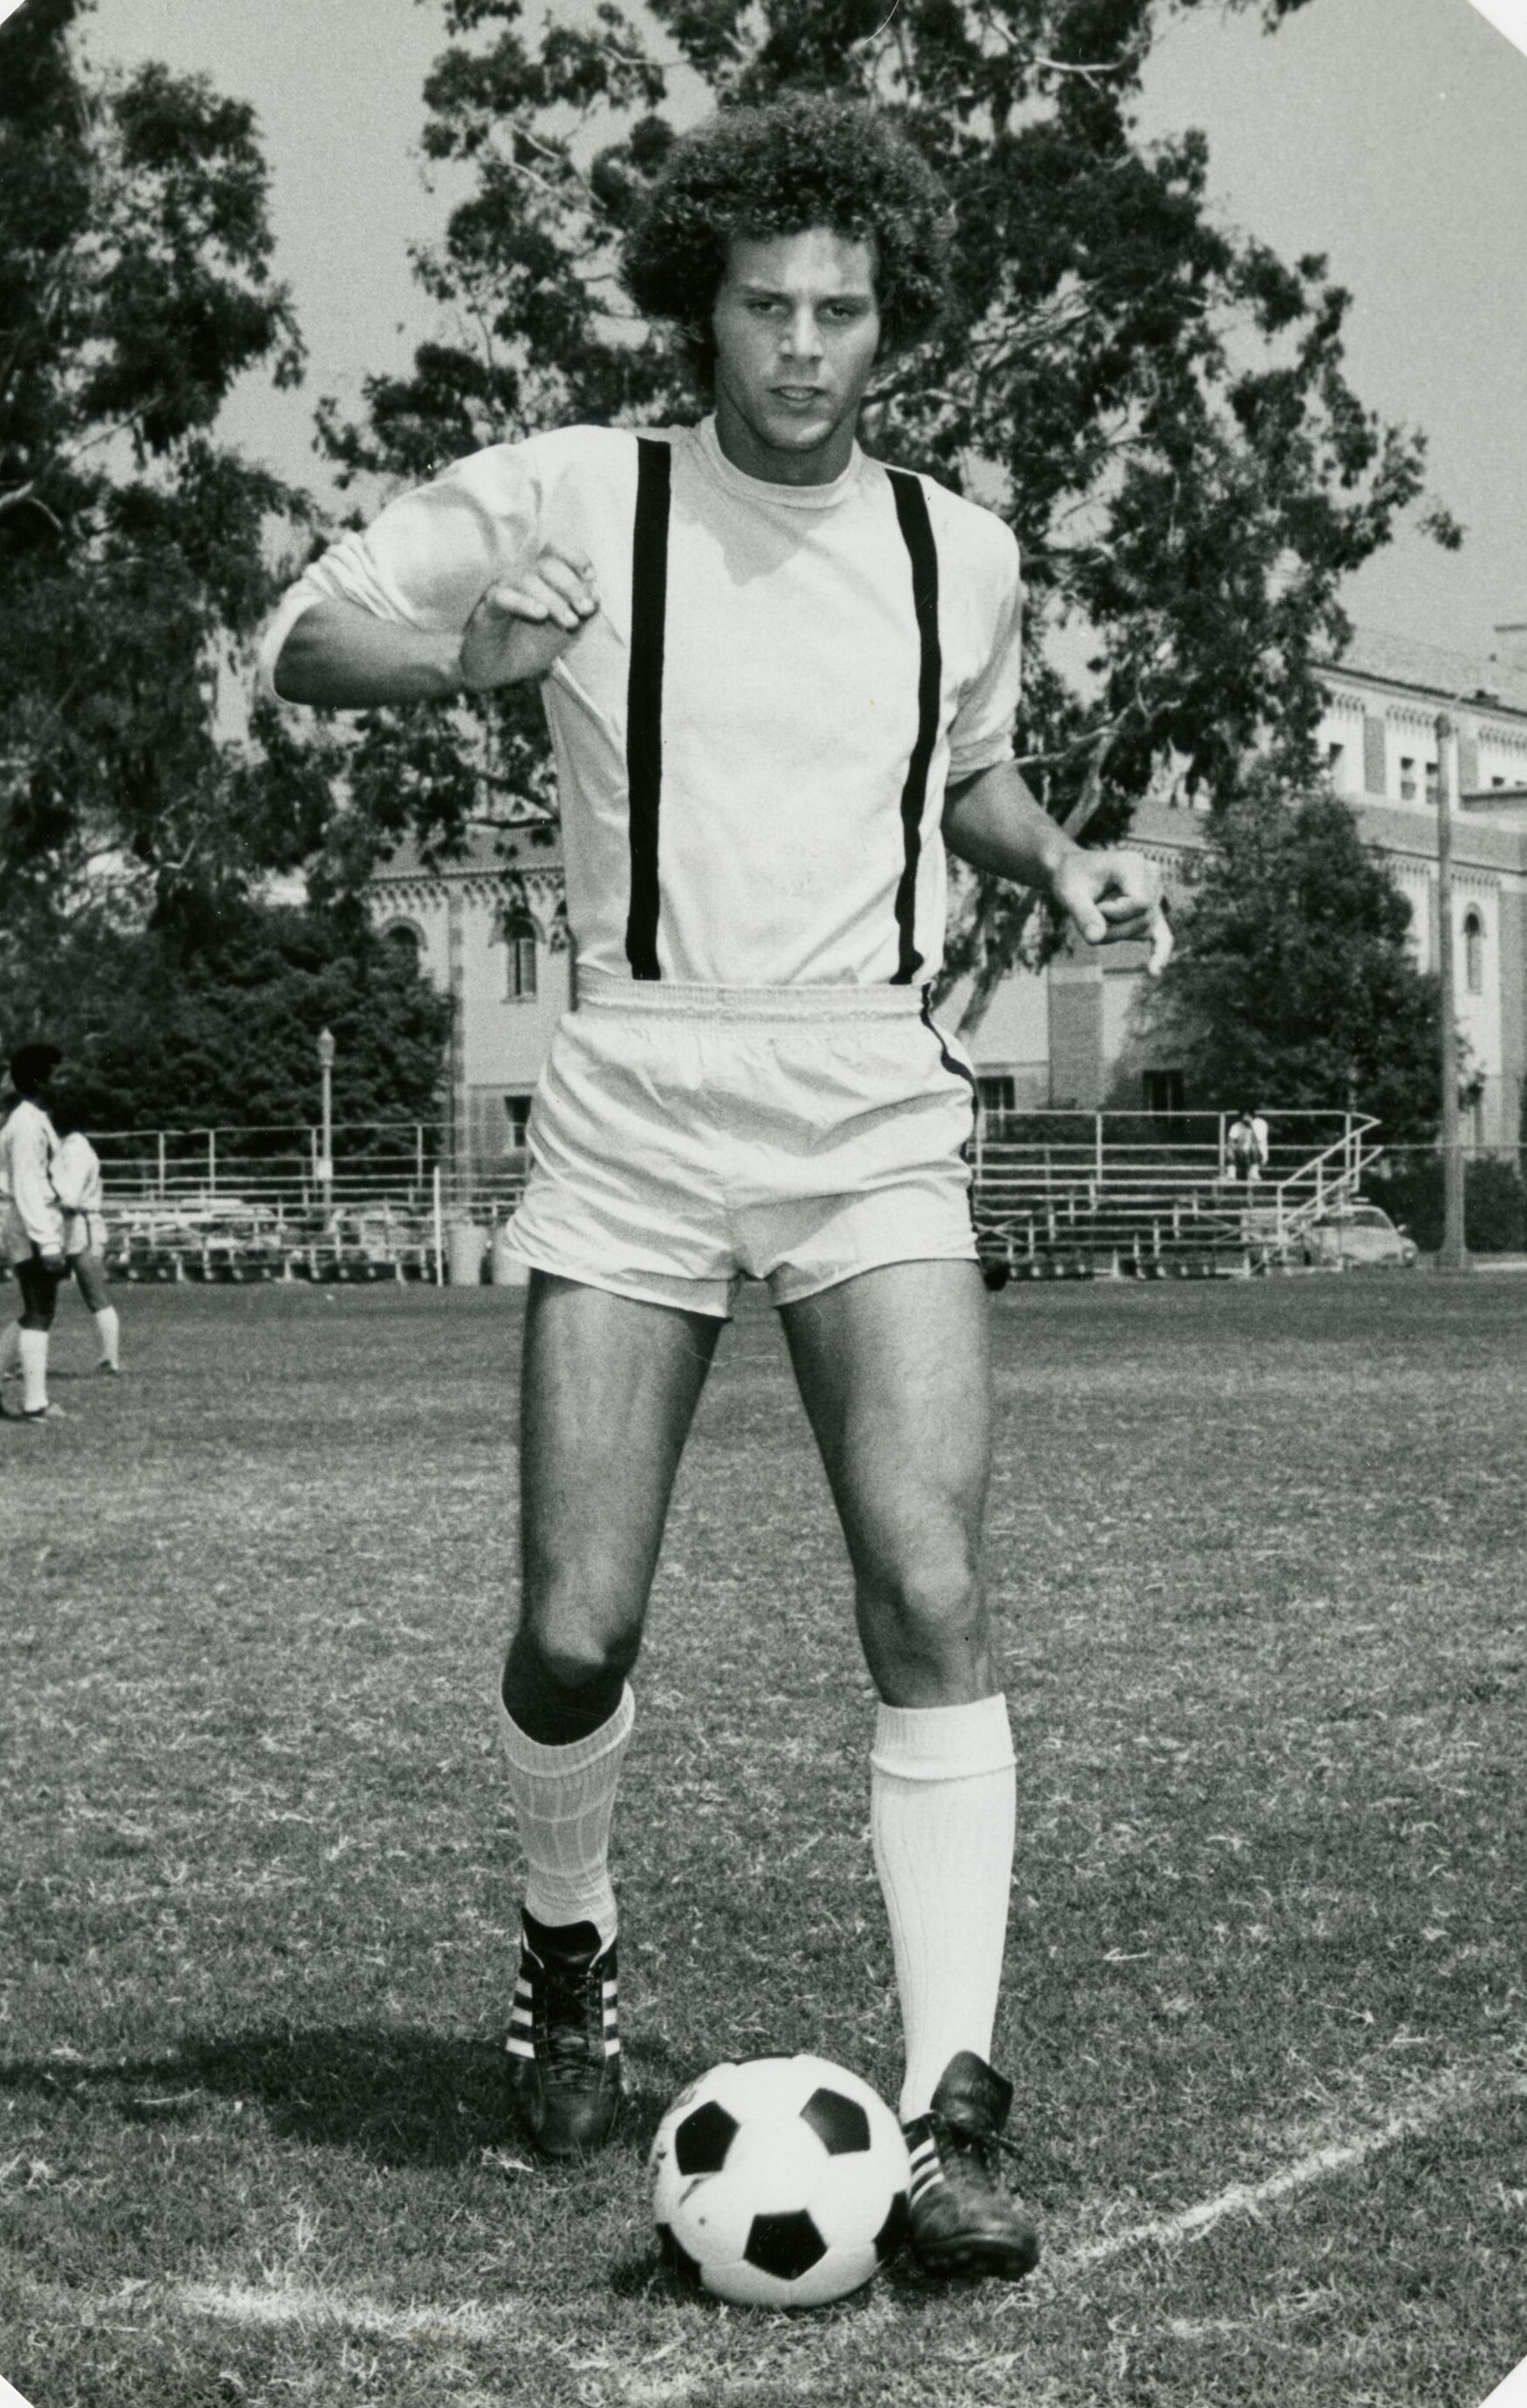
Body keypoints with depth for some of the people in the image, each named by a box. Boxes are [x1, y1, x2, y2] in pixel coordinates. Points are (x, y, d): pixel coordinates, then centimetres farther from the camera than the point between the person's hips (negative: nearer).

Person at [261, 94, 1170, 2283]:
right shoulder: (575, 499, 0)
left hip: (877, 1117, 2)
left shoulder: (962, 552, 10)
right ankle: (568, 1947, 29)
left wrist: (1067, 865, 7)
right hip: (636, 1110, -1)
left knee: (931, 1592, -14)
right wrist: (468, 650, -16)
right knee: (575, 1632, -3)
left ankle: (952, 2109, -10)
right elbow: (303, 641, 4)